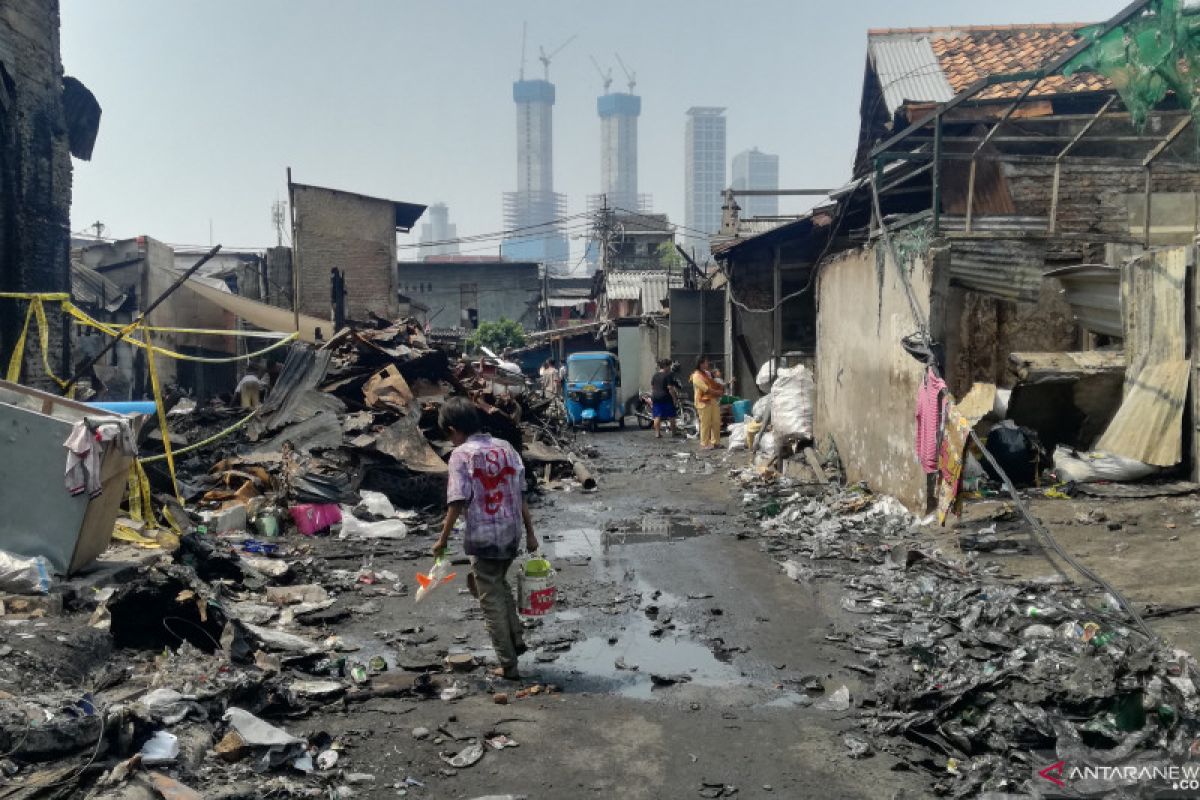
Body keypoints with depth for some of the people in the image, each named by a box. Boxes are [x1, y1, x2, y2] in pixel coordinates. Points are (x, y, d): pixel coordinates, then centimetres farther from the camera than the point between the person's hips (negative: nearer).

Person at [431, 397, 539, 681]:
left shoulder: (461, 455, -10)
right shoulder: (505, 447, 5)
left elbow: (458, 501, -15)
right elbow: (521, 494, 6)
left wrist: (443, 539, -5)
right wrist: (530, 533, 12)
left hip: (483, 537, -5)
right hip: (512, 534, 6)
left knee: (492, 600, 6)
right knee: (499, 584, 29)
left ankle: (508, 666, 10)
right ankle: (516, 638, 25)